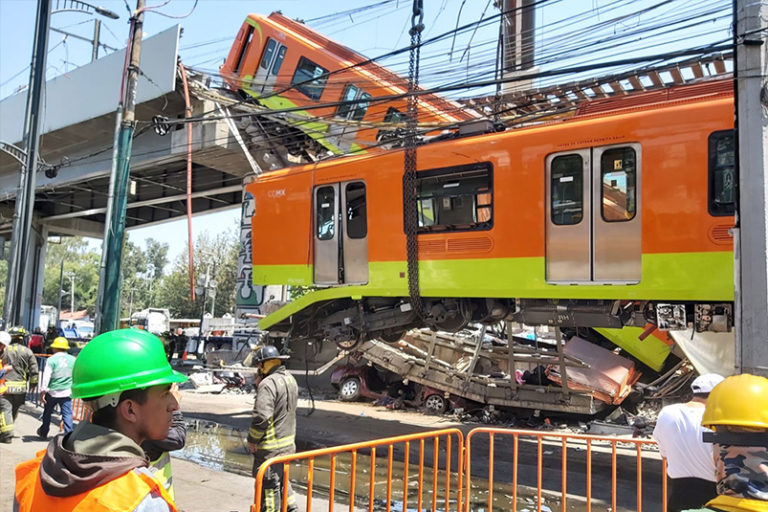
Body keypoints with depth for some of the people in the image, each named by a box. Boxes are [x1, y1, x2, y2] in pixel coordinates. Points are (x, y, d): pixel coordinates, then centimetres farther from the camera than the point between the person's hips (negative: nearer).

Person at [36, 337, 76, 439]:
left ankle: (43, 433, 33)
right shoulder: (73, 359, 3)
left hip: (52, 392, -1)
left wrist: (42, 392, -7)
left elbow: (46, 376, -10)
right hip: (67, 392, 1)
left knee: (47, 412, 18)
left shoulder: (52, 359, -7)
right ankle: (68, 434, -9)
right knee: (67, 414, 0)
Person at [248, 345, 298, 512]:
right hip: (289, 441, 9)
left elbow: (261, 417, -25)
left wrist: (252, 440, -13)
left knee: (269, 483, 2)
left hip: (271, 446, -9)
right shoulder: (291, 379, 8)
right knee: (281, 477, 24)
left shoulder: (268, 384, -21)